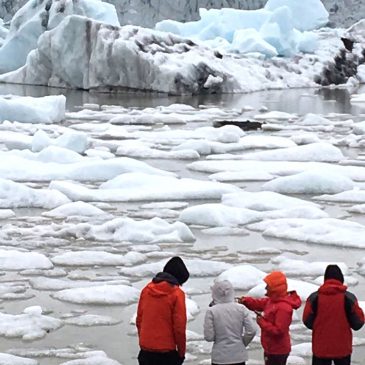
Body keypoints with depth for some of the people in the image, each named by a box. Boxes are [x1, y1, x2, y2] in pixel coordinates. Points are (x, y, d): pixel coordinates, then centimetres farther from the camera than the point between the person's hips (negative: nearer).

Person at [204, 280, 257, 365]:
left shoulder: (211, 311, -9)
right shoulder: (241, 309, -3)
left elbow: (209, 337, -10)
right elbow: (252, 330, -6)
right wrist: (243, 343, 11)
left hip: (220, 357, -2)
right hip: (239, 356, 2)